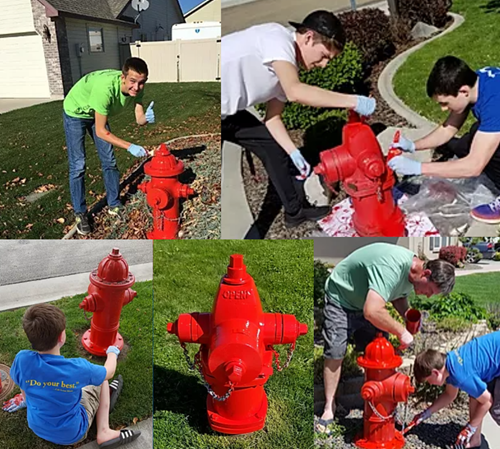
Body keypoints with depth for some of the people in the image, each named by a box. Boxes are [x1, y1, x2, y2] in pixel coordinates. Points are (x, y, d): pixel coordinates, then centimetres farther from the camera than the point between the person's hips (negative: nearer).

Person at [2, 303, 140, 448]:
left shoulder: (22, 360, -25)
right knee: (101, 379, 11)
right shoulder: (77, 368, -32)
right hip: (71, 434, -4)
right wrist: (112, 352, 13)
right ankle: (104, 432, 7)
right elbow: (109, 372, -10)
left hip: (37, 428, 4)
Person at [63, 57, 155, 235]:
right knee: (78, 165, -7)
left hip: (97, 112, 6)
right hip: (75, 112, -6)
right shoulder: (106, 87, -43)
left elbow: (139, 119, -21)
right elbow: (101, 131, -37)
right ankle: (80, 214, 6)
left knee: (109, 160, 6)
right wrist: (130, 146, -44)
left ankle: (114, 205, 21)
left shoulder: (136, 87, -24)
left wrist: (147, 118, -45)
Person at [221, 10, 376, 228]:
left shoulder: (288, 63, 5)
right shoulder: (277, 37, -21)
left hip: (229, 111, 9)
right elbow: (295, 92, -37)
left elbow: (272, 117, 10)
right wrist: (353, 101, -30)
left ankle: (296, 210, 24)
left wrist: (293, 153, -2)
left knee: (273, 147, 11)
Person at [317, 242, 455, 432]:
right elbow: (372, 312, -46)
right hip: (340, 297, -8)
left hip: (367, 302, 8)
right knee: (334, 353, -9)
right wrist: (401, 331, -32)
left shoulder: (412, 272, -10)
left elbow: (399, 296, 11)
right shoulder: (393, 266, -39)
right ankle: (329, 408, 5)